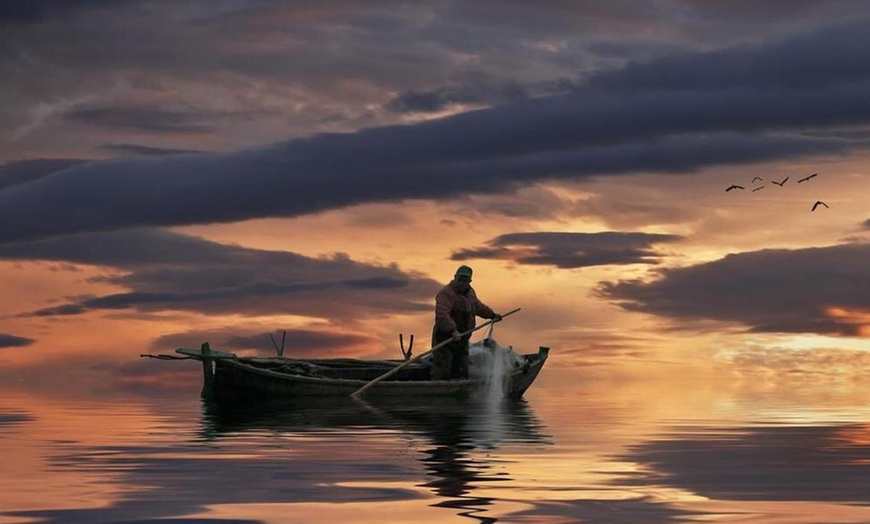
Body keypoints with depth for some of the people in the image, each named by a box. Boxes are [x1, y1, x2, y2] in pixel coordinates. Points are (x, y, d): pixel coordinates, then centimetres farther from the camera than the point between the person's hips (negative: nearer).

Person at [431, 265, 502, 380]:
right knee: (442, 374, -11)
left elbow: (478, 307, 36)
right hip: (445, 340, -8)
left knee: (461, 374, 8)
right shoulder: (445, 294, -15)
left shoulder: (470, 293, 15)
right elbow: (441, 315, -30)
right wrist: (453, 330, -40)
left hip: (462, 342, 8)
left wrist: (493, 315, 42)